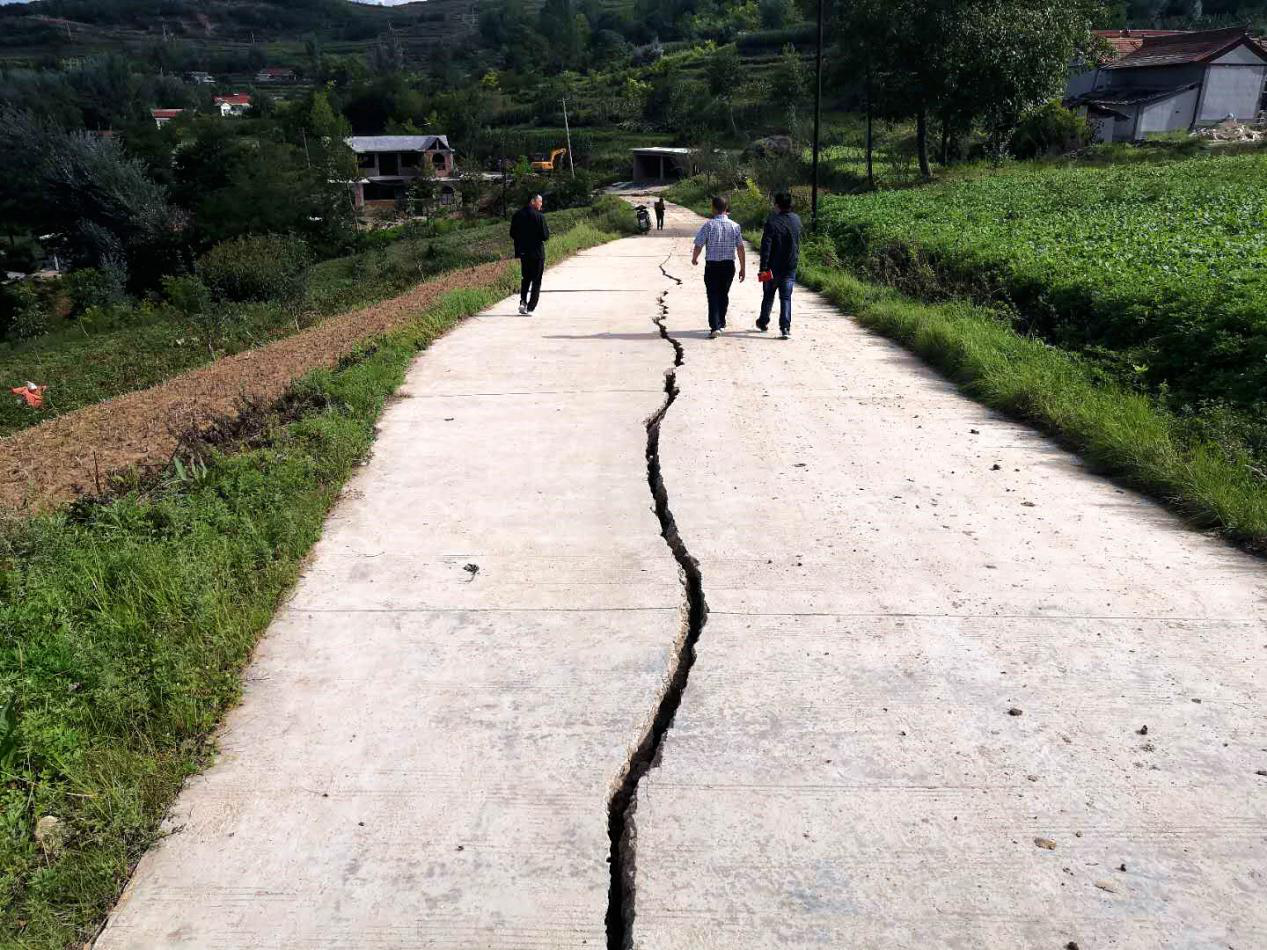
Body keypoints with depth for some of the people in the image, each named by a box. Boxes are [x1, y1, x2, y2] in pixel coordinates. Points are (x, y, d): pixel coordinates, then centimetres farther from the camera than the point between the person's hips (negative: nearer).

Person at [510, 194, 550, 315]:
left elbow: (512, 234, 6)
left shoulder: (517, 215, 2)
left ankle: (523, 302, 4)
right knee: (536, 281, 4)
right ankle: (530, 307, 1)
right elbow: (545, 236, -15)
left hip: (523, 252, 5)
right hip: (537, 253, -5)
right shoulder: (539, 216, -14)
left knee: (525, 278, 20)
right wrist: (547, 228, 4)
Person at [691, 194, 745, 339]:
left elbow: (698, 246, -9)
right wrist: (743, 268, 6)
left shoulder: (709, 225, -10)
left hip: (712, 266, -3)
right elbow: (740, 248, -1)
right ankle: (721, 323, 31)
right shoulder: (734, 226, -1)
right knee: (724, 295, 18)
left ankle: (715, 327, -14)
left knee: (713, 296, -1)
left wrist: (694, 259, 11)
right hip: (729, 265, 3)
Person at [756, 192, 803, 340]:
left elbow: (766, 246, -18)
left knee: (768, 295, 15)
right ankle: (785, 328, -7)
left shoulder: (772, 221, -13)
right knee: (786, 297, 3)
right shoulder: (797, 220, 3)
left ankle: (763, 322, 30)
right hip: (791, 267, 3)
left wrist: (764, 267, -17)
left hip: (774, 267, -3)